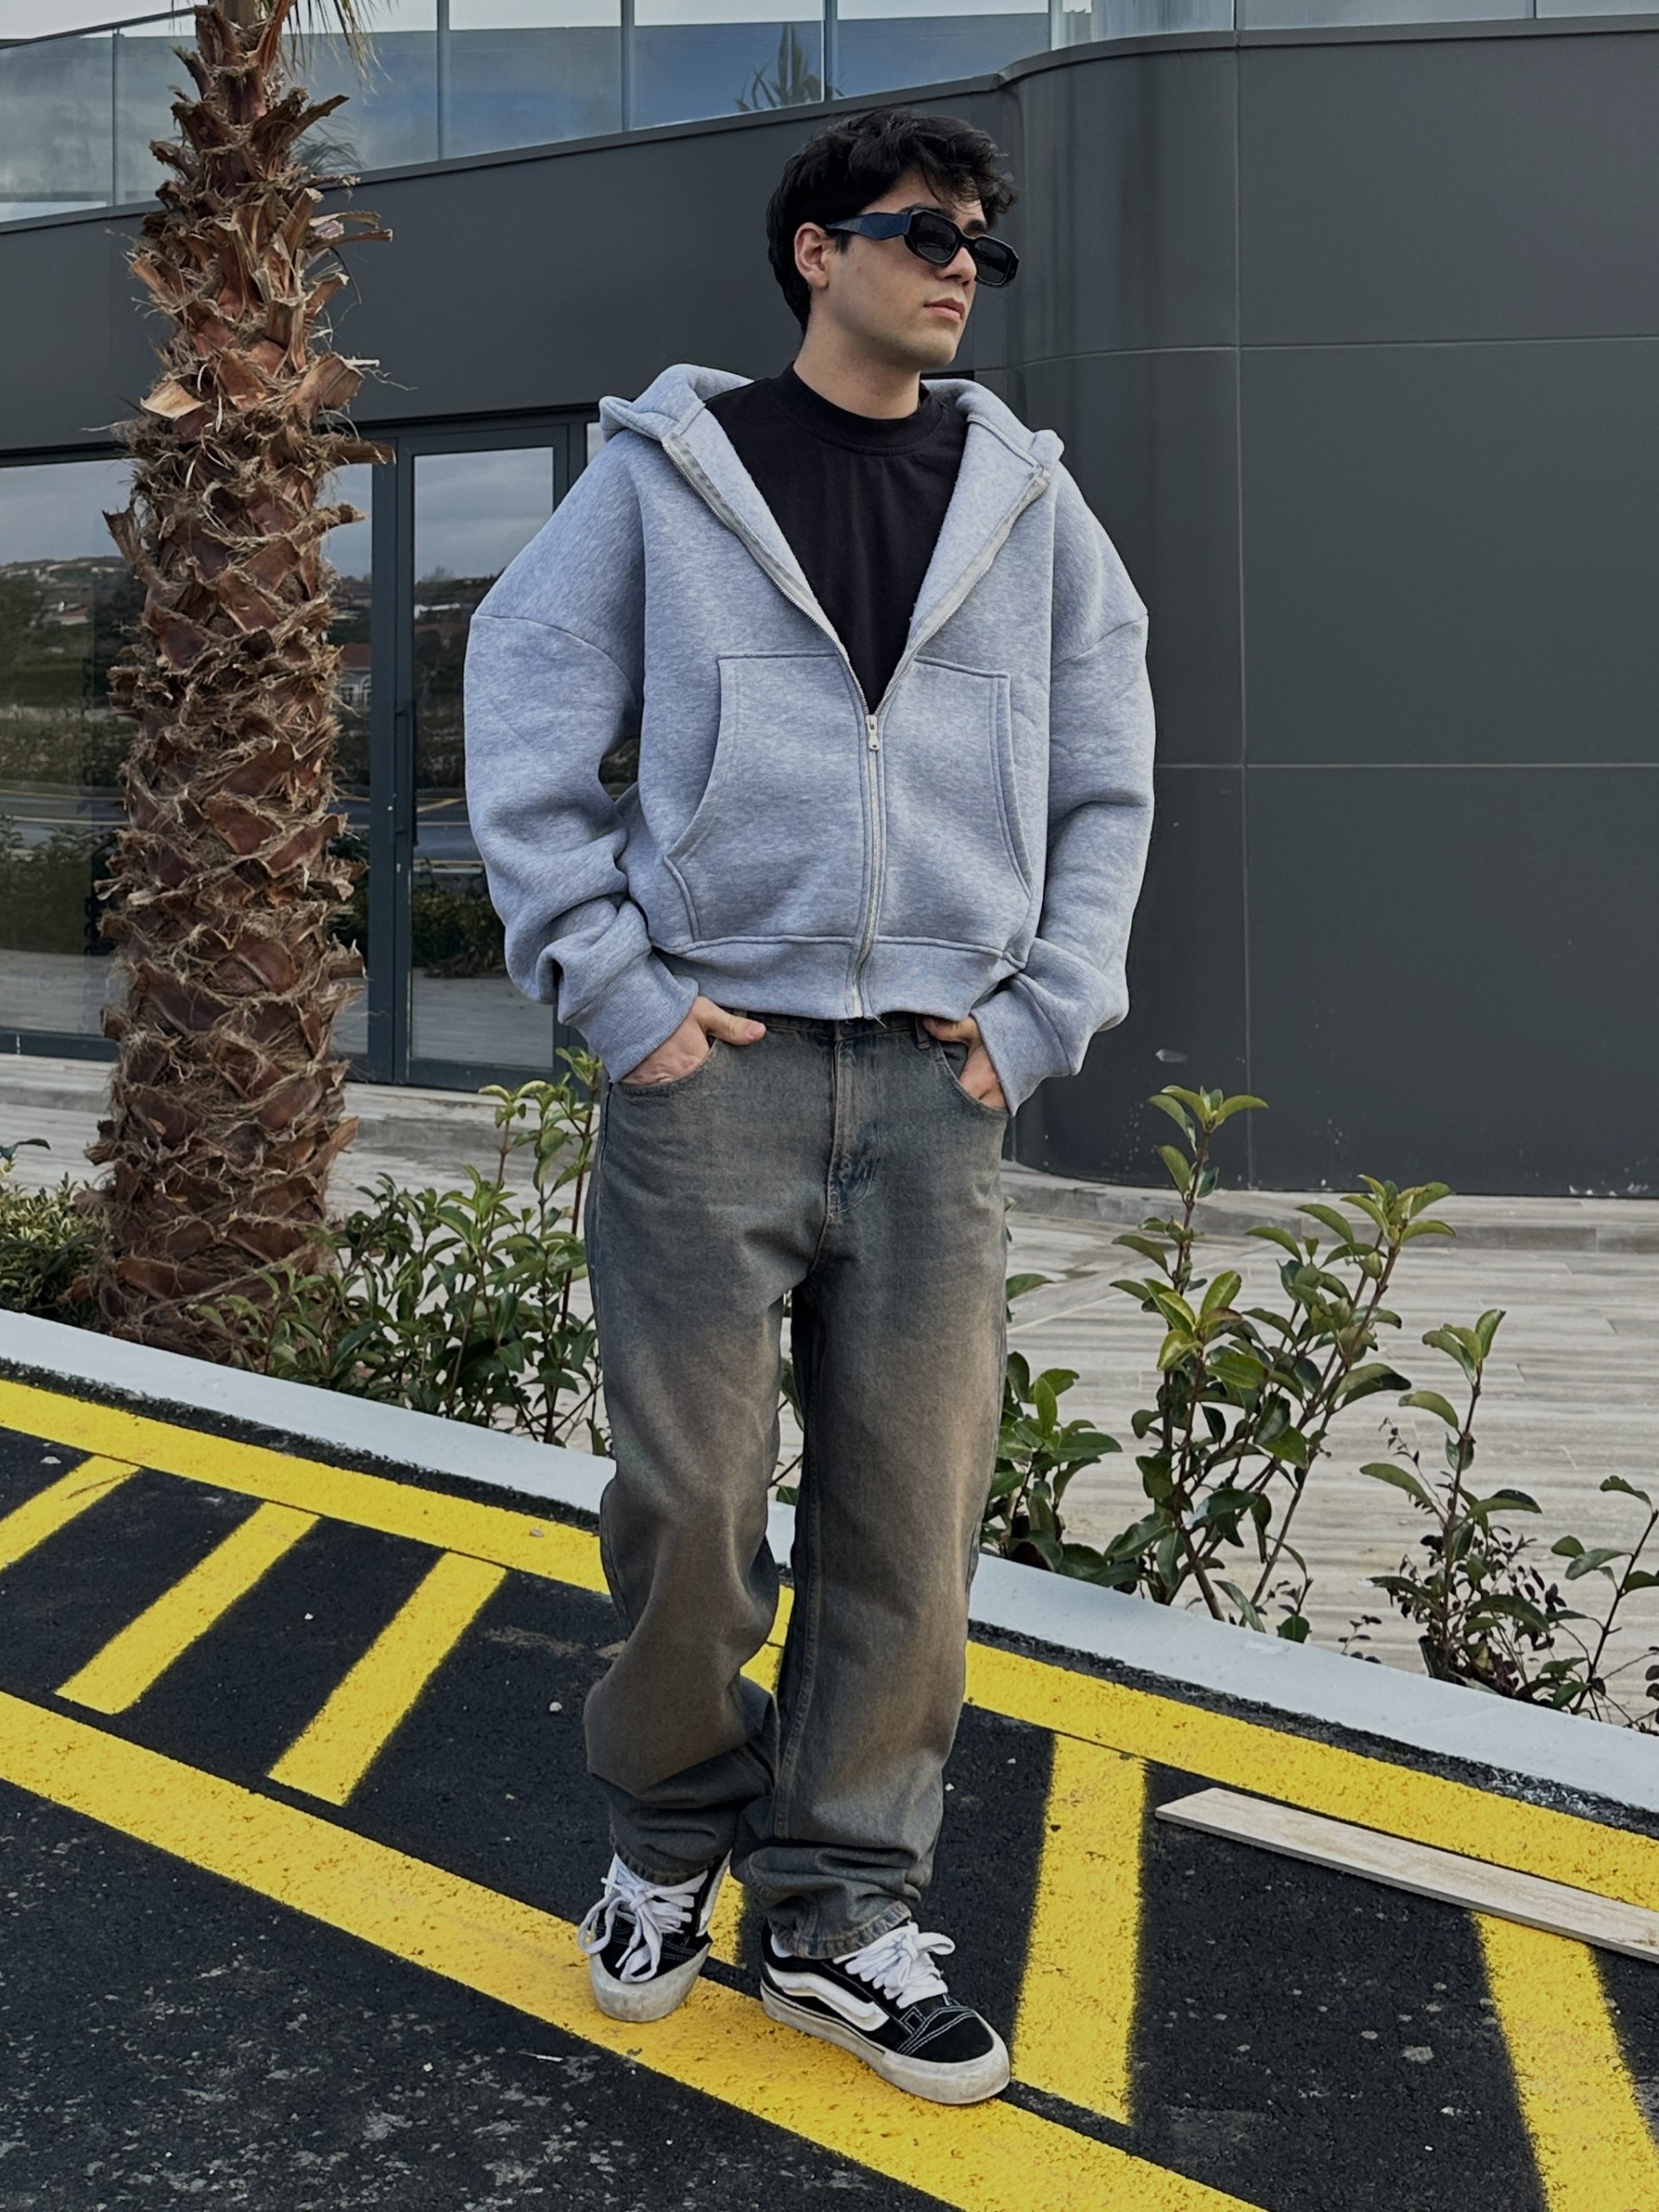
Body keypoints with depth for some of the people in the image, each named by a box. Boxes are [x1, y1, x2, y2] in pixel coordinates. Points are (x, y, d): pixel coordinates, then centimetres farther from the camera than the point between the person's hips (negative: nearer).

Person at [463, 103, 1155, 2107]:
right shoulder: (663, 473, 5)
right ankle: (671, 1838, 26)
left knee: (912, 1524, 3)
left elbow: (1105, 784, 16)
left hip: (935, 1091, 3)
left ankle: (842, 1912, 18)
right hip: (711, 1068, -2)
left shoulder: (1028, 503, 13)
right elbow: (524, 737, 2)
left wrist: (1040, 1016, 5)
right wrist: (617, 993, -6)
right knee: (686, 1506, 1)